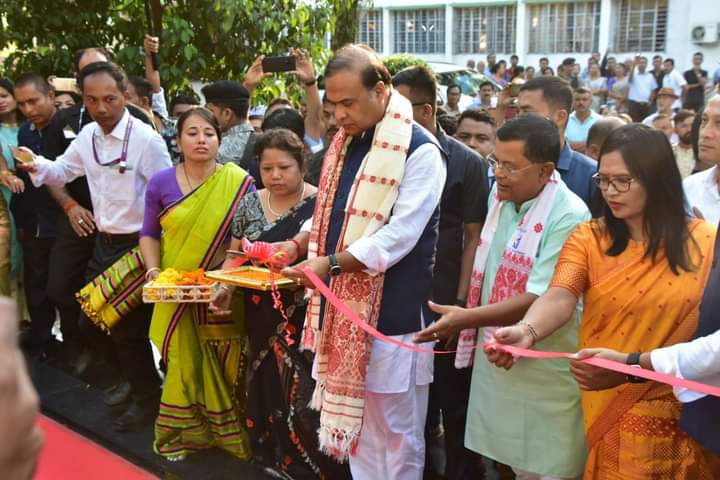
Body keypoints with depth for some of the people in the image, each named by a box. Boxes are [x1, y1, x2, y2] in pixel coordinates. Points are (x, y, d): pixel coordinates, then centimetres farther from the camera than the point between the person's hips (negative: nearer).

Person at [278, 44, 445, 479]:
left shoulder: (419, 150, -14)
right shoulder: (346, 142, 11)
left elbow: (399, 236, -20)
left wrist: (331, 263, -26)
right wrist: (298, 244, 1)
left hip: (392, 314, -7)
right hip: (345, 308, 7)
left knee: (396, 434, 7)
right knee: (356, 424, 17)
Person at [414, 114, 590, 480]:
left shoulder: (569, 217, -21)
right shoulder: (499, 196, 2)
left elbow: (540, 299, -25)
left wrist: (467, 319, -29)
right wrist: (464, 318, 9)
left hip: (542, 369, -7)